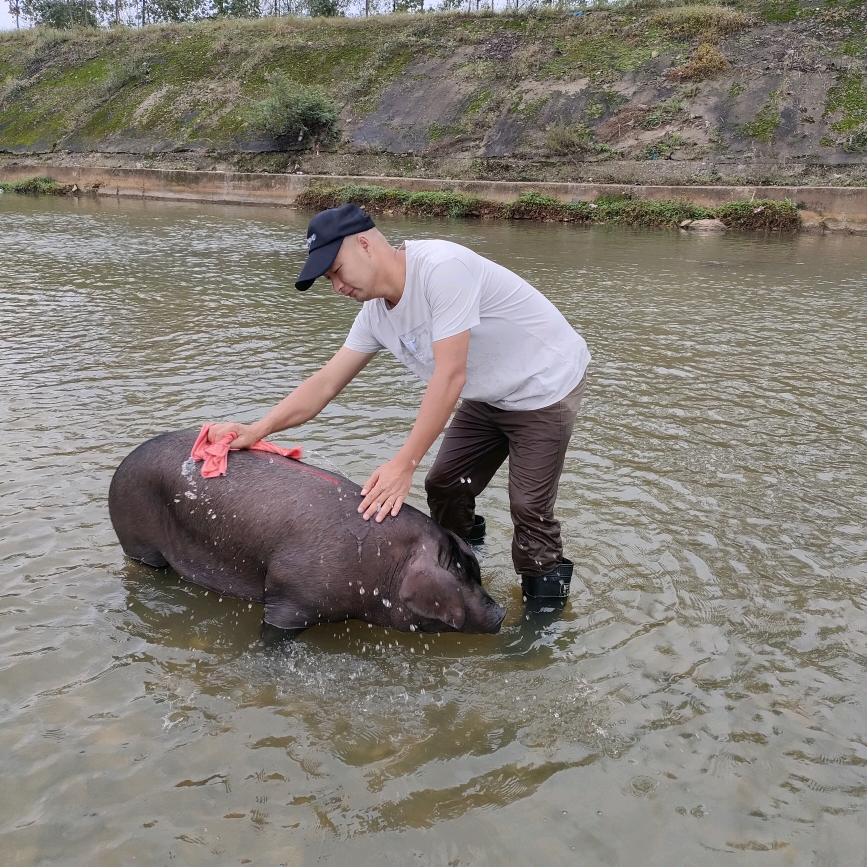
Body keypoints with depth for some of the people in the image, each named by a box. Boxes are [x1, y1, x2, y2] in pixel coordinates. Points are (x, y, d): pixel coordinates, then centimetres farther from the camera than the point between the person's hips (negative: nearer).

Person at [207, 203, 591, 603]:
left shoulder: (441, 267, -30)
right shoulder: (375, 312, -3)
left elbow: (450, 375, -32)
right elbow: (326, 382, -1)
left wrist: (404, 464, -31)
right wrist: (256, 430, -11)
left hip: (545, 386, -8)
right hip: (488, 398, 8)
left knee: (529, 509, -7)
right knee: (443, 488, 8)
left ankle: (545, 603, 16)